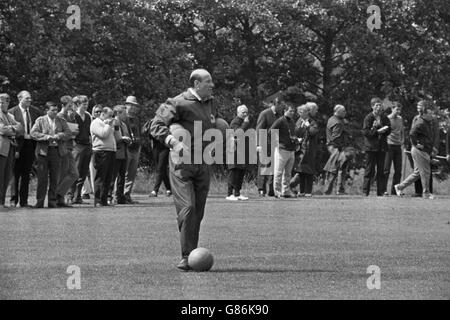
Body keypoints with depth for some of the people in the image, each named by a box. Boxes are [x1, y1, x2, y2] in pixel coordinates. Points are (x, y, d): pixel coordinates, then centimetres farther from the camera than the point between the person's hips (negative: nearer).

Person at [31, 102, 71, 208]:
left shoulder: (61, 121, 12)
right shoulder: (40, 120, 4)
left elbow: (68, 133, 4)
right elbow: (33, 133, -6)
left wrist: (58, 136, -13)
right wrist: (47, 137, -16)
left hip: (56, 151, 2)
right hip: (43, 151, -2)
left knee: (54, 177, 3)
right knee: (42, 177, -3)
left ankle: (52, 201, 9)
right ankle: (40, 201, 1)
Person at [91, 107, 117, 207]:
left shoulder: (106, 123, 24)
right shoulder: (96, 123, -3)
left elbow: (112, 135, 28)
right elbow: (103, 134, -16)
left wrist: (114, 125, 16)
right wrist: (109, 124, -5)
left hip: (111, 152, 9)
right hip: (101, 152, -9)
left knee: (108, 178, 6)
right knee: (100, 177, -8)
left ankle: (104, 200, 9)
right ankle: (98, 201, -9)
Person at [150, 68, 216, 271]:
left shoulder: (211, 104, 14)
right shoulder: (179, 103, -10)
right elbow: (156, 126, -15)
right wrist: (173, 142, -31)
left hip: (203, 163, 7)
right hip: (182, 162, -7)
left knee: (198, 211, 7)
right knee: (187, 208, -14)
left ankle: (193, 255, 14)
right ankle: (187, 256, -11)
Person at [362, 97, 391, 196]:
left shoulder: (384, 118, 11)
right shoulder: (368, 118, -3)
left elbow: (388, 130, 9)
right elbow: (365, 132, -10)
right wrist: (377, 131, -17)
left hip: (382, 146, 5)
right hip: (371, 146, -4)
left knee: (381, 170, 5)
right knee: (369, 170, -3)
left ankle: (381, 192, 8)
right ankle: (365, 191, 1)